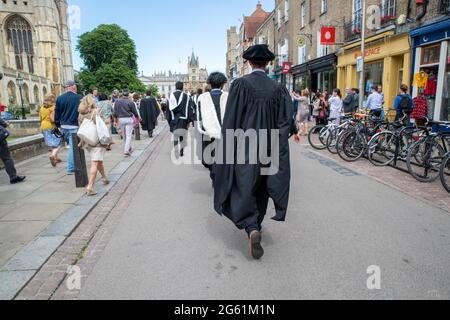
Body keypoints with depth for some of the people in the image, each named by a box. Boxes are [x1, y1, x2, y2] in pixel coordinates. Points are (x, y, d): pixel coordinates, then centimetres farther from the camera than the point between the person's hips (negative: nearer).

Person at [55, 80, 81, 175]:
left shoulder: (60, 98, 4)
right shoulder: (78, 98, -10)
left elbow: (57, 113, 8)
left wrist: (58, 125, 17)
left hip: (63, 126, 5)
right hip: (74, 126, -5)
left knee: (71, 146, 18)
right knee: (73, 147, 0)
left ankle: (72, 166, 24)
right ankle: (71, 169, 3)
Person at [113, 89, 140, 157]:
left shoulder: (117, 102, 1)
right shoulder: (130, 102, -11)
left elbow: (115, 113, 6)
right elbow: (135, 112, -3)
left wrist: (116, 120, 20)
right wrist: (138, 118, 15)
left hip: (121, 119, 4)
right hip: (129, 119, -4)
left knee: (124, 135, 18)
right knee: (128, 135, -2)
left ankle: (128, 149, 31)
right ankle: (126, 151, -10)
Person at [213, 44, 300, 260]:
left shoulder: (240, 84, -9)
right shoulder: (277, 88, -1)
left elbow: (231, 118, -12)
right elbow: (285, 120, 2)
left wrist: (227, 146, -6)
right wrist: (294, 131, 21)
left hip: (244, 146, -3)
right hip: (267, 147, 4)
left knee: (243, 188, 4)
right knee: (261, 188, 20)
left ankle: (251, 229, -16)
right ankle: (256, 224, 36)